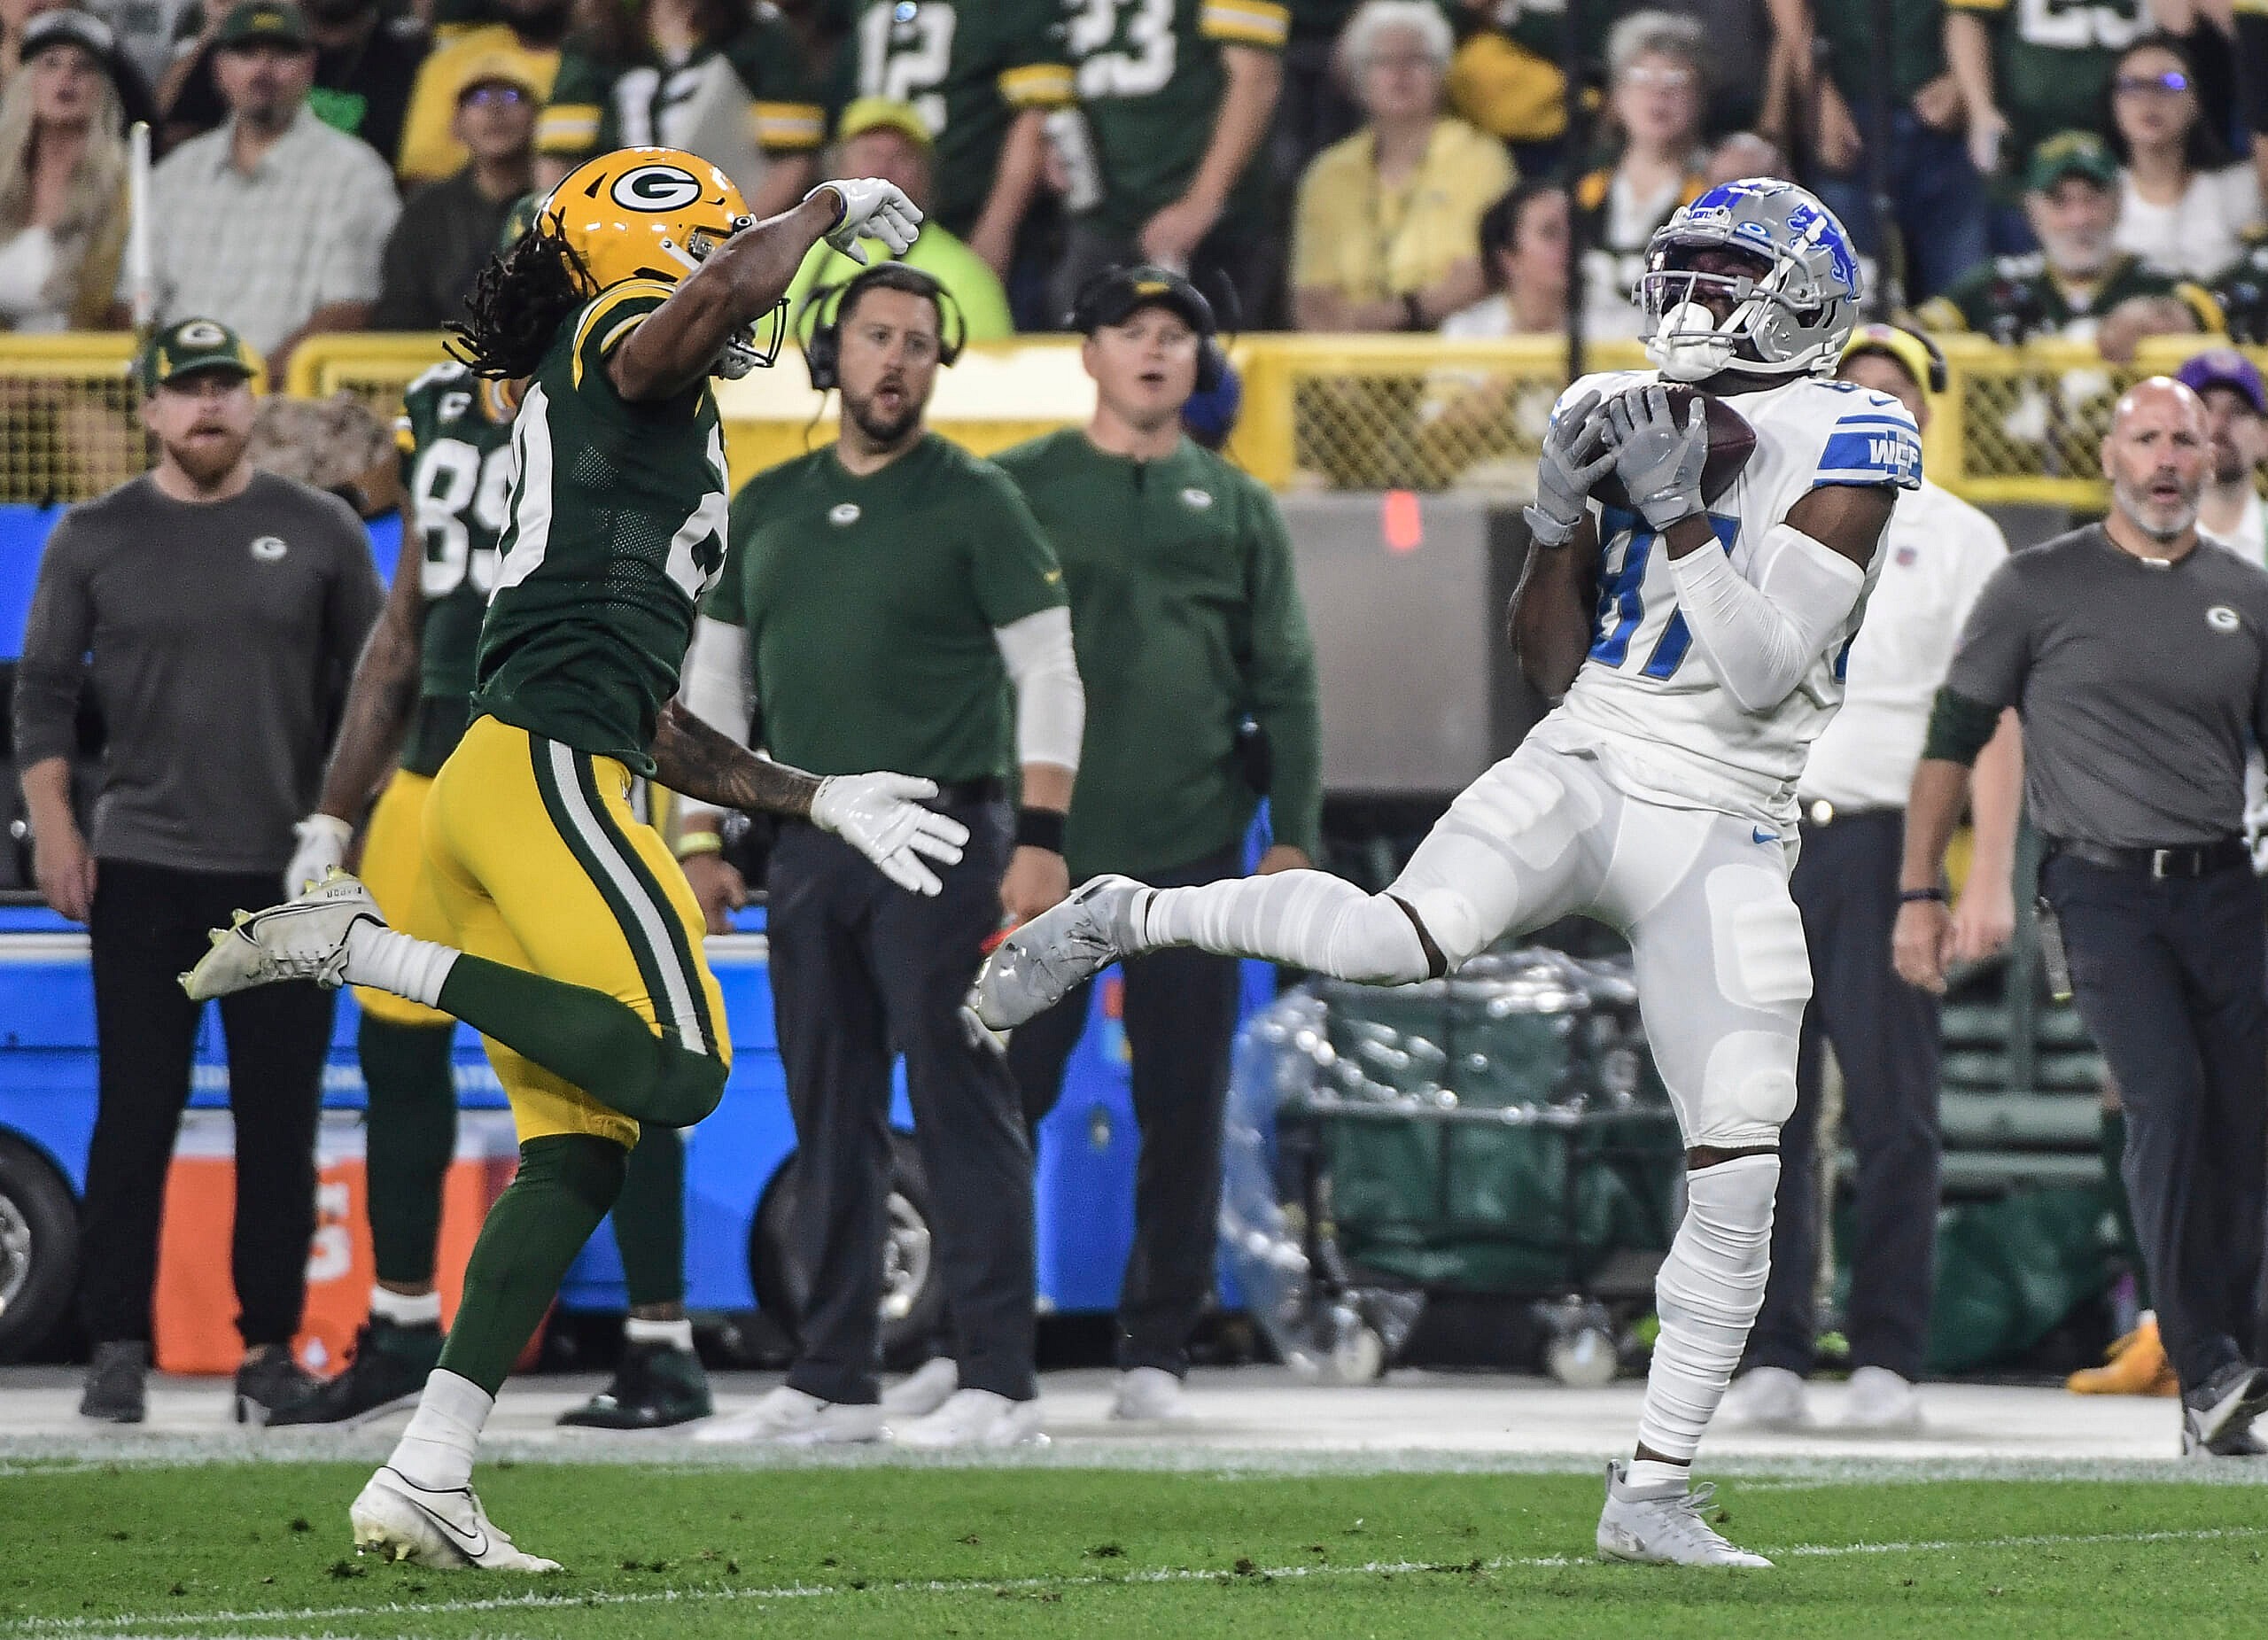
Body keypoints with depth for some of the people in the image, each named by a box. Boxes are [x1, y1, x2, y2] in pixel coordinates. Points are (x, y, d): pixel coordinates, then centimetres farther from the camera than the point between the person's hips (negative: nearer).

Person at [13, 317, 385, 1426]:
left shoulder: (319, 532, 6)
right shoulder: (94, 539, 6)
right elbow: (44, 691, 8)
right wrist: (53, 830, -2)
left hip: (288, 874, 0)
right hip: (142, 868, 0)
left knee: (279, 1121, 1)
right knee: (134, 1116, -2)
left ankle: (270, 1348, 7)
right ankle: (117, 1349, 1)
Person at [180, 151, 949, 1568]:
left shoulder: (636, 430, 29)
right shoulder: (623, 358, 2)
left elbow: (651, 724, 30)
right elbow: (737, 285, -23)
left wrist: (815, 799, 30)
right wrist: (836, 205, -3)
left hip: (499, 776, 10)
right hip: (550, 771, -10)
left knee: (581, 1144, 7)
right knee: (676, 1071, -16)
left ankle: (428, 1479, 4)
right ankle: (377, 955, -11)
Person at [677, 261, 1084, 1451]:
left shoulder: (974, 502, 0)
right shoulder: (767, 507, 14)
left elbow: (1050, 674, -4)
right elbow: (712, 681, 19)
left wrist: (1040, 840, -14)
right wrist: (700, 841, 11)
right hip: (810, 847, 5)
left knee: (962, 1107, -8)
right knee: (828, 1118, 7)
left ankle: (996, 1385, -7)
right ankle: (831, 1385, 12)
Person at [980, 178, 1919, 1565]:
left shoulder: (1845, 445, -5)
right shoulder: (1628, 413, 10)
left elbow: (1761, 673, -15)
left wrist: (1680, 514, -21)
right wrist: (1561, 516, -2)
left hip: (1720, 835, -1)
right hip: (1583, 769, 1)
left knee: (1739, 1173, -6)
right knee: (1409, 943, -31)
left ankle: (1654, 1492, 4)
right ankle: (1125, 919, -12)